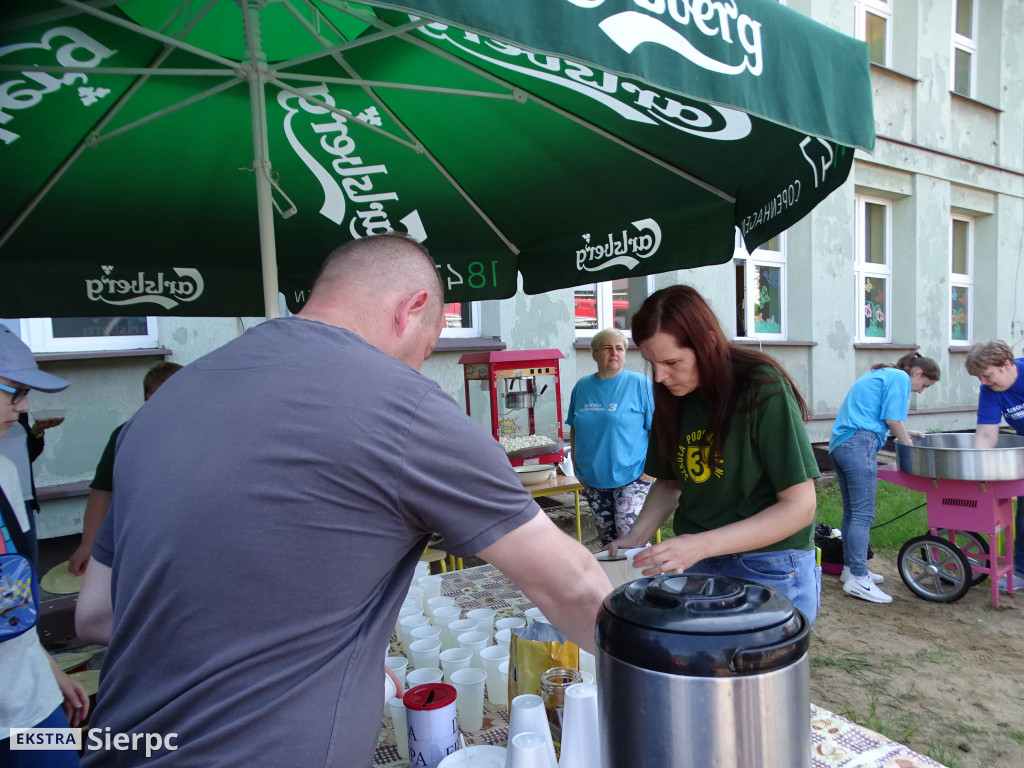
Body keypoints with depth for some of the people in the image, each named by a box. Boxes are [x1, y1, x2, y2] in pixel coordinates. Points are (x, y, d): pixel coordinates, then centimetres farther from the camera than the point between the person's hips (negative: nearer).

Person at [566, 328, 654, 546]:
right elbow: (574, 428, 16)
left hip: (631, 477, -4)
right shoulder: (582, 386, 7)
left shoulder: (639, 383, -5)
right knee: (607, 539, 13)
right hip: (593, 479, 5)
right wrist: (577, 466, 10)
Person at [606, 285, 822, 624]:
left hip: (769, 569, -5)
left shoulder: (763, 389, -18)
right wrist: (638, 535, -6)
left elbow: (799, 507, -18)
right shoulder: (673, 396, 1)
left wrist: (701, 545, -25)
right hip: (693, 563, 5)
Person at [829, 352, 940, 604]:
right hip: (859, 444, -10)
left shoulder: (878, 374, 28)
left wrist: (904, 433, 28)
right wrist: (909, 444, 8)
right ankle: (858, 579, -8)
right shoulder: (900, 378, 1)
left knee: (851, 511, 15)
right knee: (863, 514, -9)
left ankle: (851, 568, 23)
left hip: (839, 443, 10)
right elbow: (892, 419, -6)